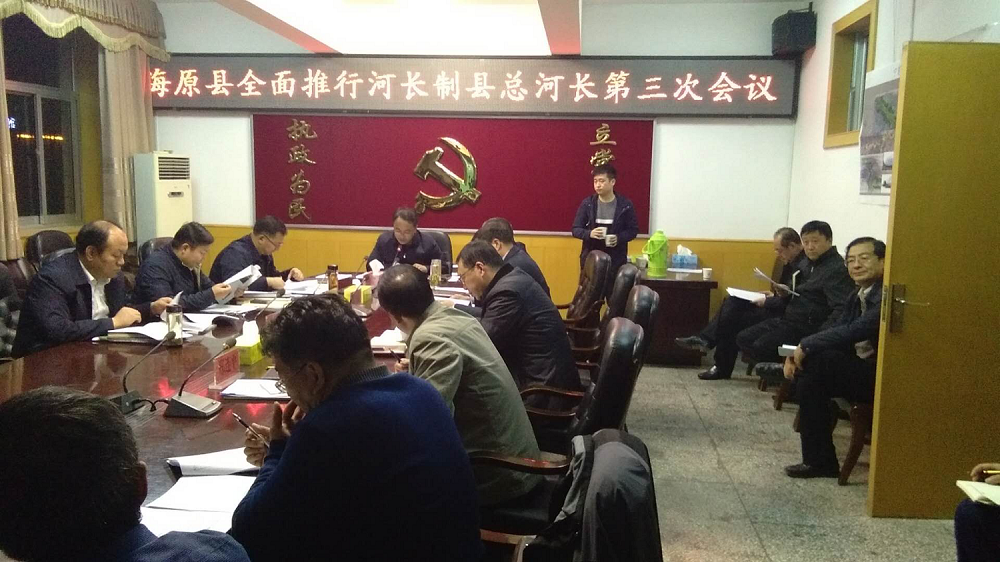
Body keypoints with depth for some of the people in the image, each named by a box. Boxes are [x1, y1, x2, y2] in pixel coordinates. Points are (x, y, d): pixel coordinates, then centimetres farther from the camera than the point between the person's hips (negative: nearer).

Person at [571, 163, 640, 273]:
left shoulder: (625, 205, -2)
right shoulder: (587, 204, 1)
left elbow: (633, 230, 4)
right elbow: (576, 229, 3)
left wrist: (619, 238, -15)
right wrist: (589, 233, -18)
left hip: (616, 261, -1)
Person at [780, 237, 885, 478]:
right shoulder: (858, 294, 11)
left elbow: (853, 332, -28)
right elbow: (835, 330, 9)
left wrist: (806, 345, -16)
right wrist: (798, 352, -8)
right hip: (861, 367, 9)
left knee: (817, 362, -23)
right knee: (804, 362, -3)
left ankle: (819, 460, -10)